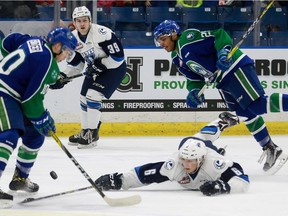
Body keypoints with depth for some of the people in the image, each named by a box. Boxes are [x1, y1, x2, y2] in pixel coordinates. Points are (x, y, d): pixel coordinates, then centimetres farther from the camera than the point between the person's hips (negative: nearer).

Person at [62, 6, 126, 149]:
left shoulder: (102, 33, -29)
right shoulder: (74, 37, -5)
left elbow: (118, 56, -26)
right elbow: (76, 61, 7)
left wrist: (100, 64, -28)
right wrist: (64, 76, -6)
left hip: (114, 68, -8)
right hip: (94, 69, 8)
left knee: (93, 95, -19)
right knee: (84, 98, 9)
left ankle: (92, 134, -10)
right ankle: (86, 131, 27)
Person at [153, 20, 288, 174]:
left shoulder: (189, 38, -15)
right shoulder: (177, 58, 14)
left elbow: (219, 35, -18)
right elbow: (194, 77, 18)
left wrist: (223, 52, -33)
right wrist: (194, 91, -2)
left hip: (235, 68, -9)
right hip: (222, 82, 9)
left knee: (258, 104, -21)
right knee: (245, 114, 9)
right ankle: (270, 149, 14)